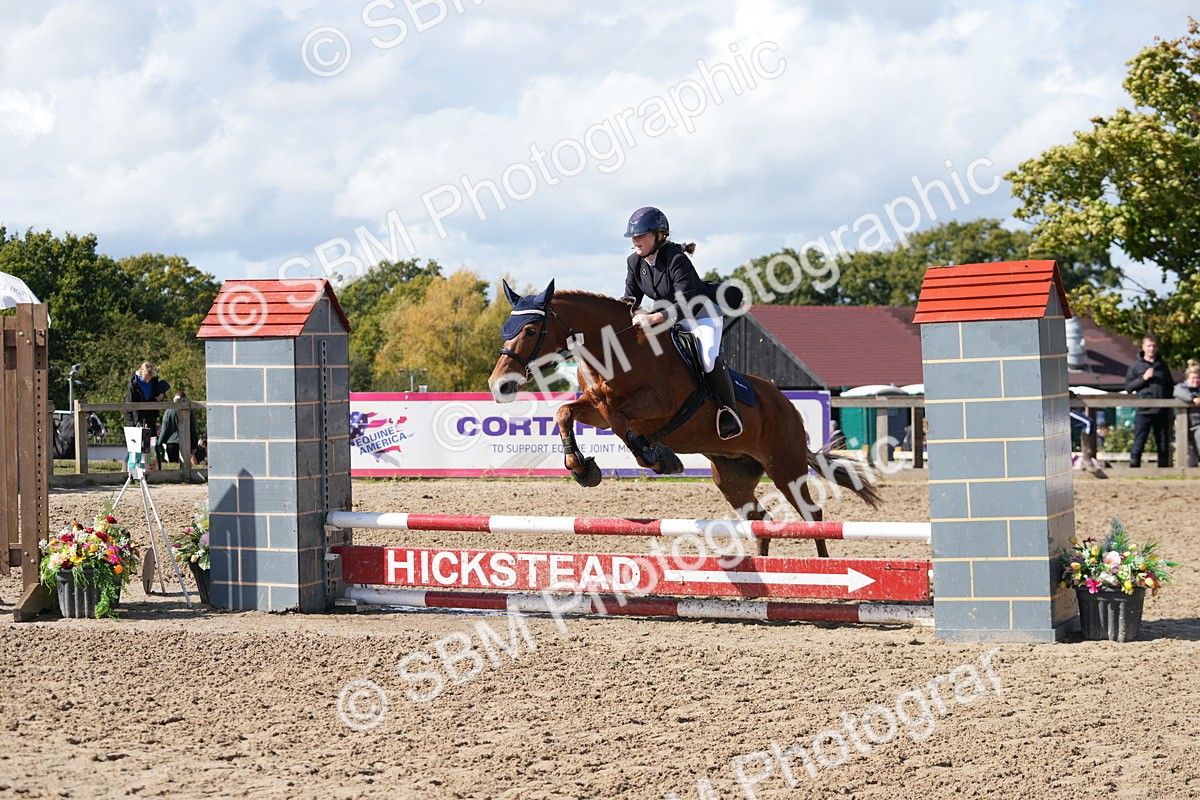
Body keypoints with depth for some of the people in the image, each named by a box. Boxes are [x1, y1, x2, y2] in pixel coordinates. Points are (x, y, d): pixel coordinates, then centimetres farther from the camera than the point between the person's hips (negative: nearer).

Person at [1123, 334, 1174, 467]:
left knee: (1164, 446, 6)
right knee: (1138, 444, -6)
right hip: (1143, 411, -4)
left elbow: (1171, 386, 21)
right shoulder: (1136, 366, 5)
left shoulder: (1162, 365, 15)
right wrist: (1143, 378, -12)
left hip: (1162, 412, 4)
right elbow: (1128, 386, -1)